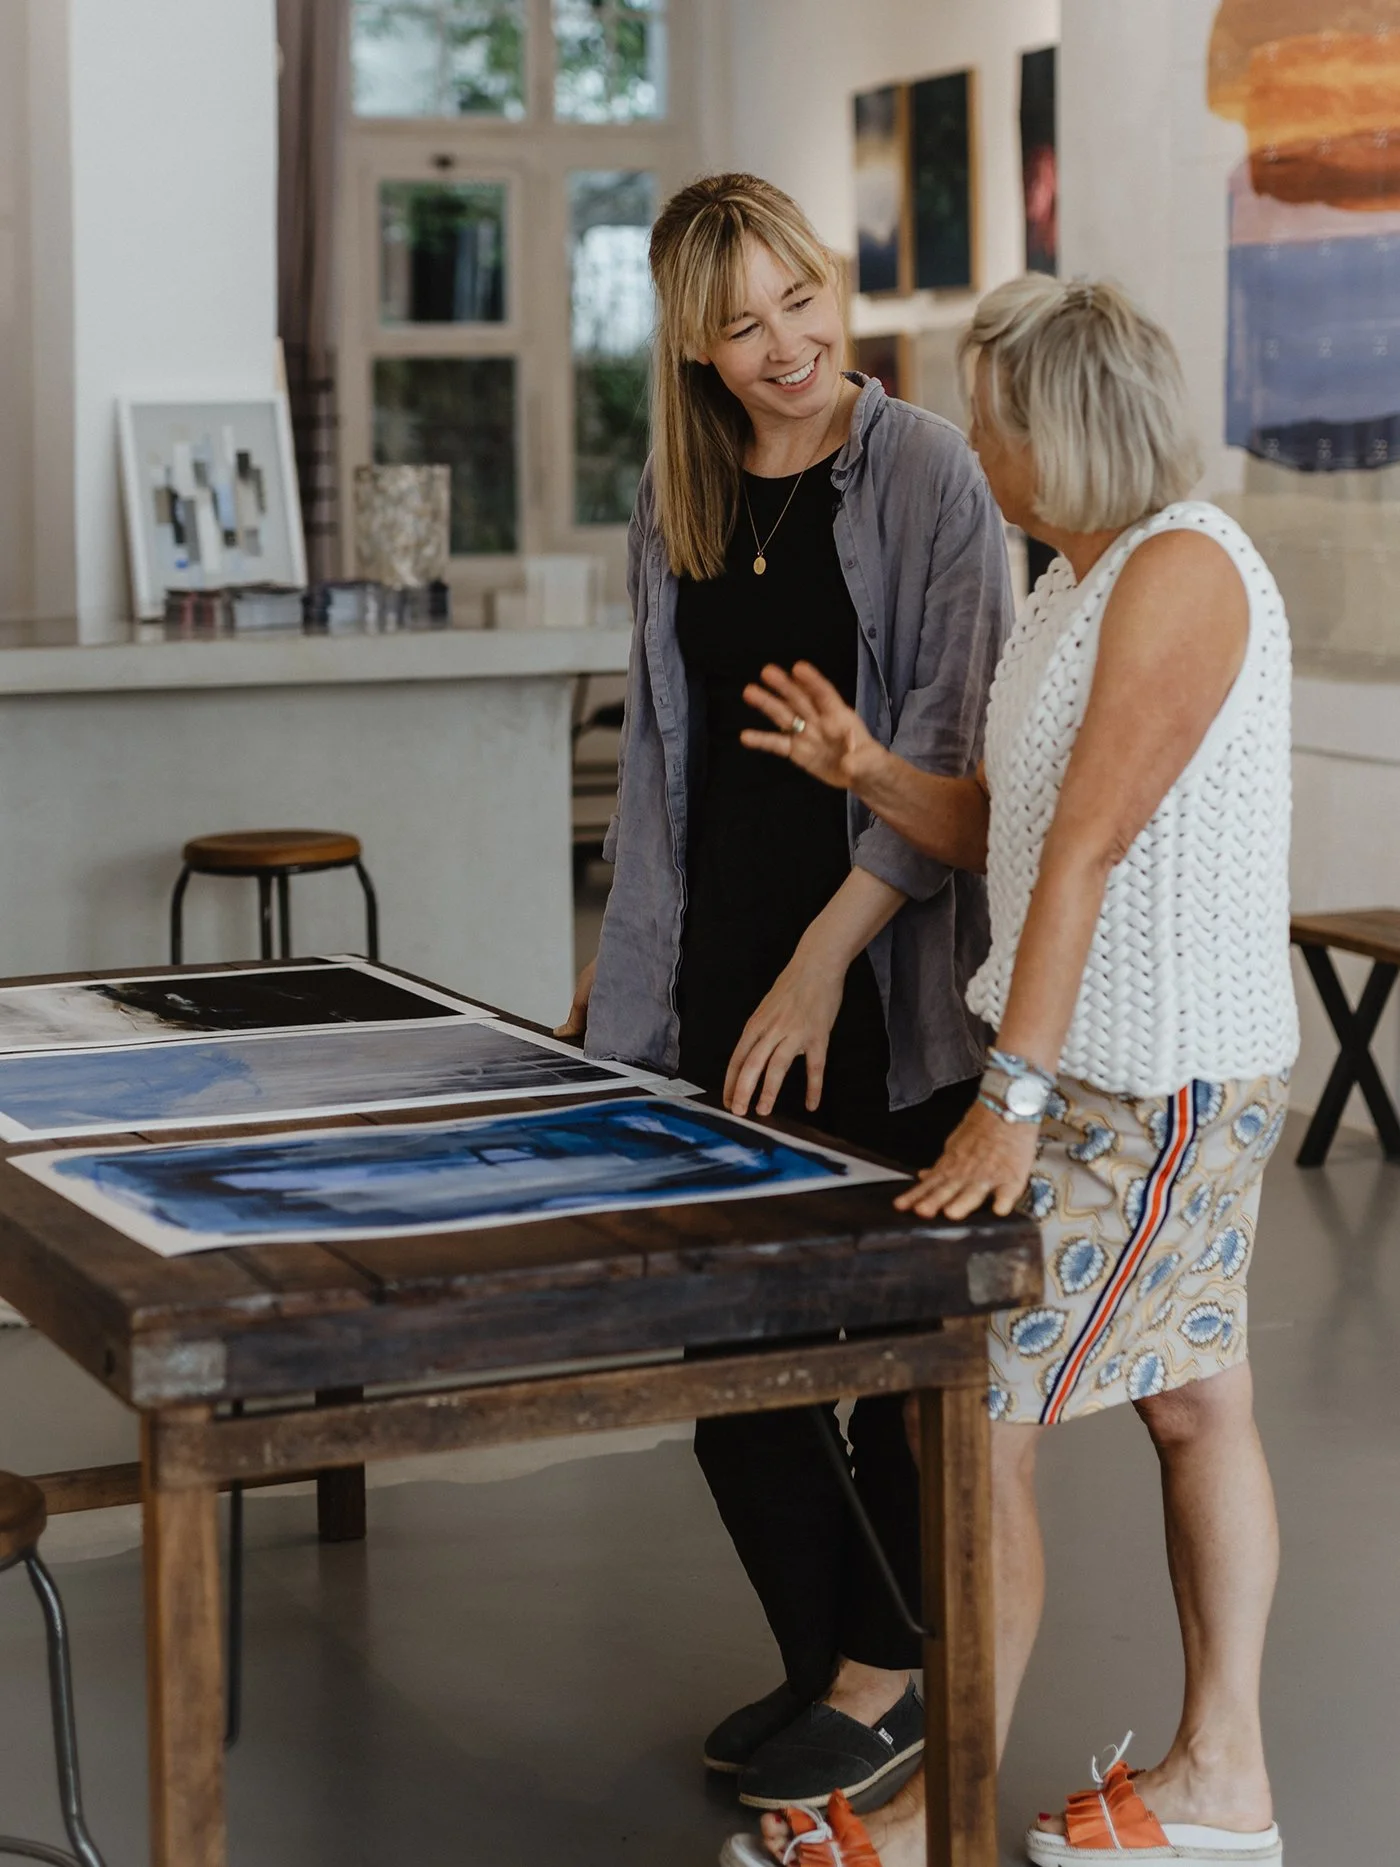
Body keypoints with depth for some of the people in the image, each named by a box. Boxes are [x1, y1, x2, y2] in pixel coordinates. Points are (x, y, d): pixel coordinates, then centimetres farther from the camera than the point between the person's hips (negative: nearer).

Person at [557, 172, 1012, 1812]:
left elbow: (951, 743, -12)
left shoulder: (925, 472, -7)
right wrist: (620, 952, 18)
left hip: (889, 986, -6)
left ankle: (884, 1677, 18)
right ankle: (815, 1660, 23)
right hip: (716, 970, 6)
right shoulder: (674, 500, 10)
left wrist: (825, 956, -18)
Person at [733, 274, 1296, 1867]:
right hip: (1126, 1074, 10)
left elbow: (1090, 841, -24)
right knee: (1196, 1405, 15)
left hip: (1155, 1085, -10)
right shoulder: (1073, 590, 13)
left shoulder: (1183, 569, -17)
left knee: (977, 1431, -6)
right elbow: (1009, 837, 15)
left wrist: (1014, 1099, -27)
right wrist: (868, 775, -1)